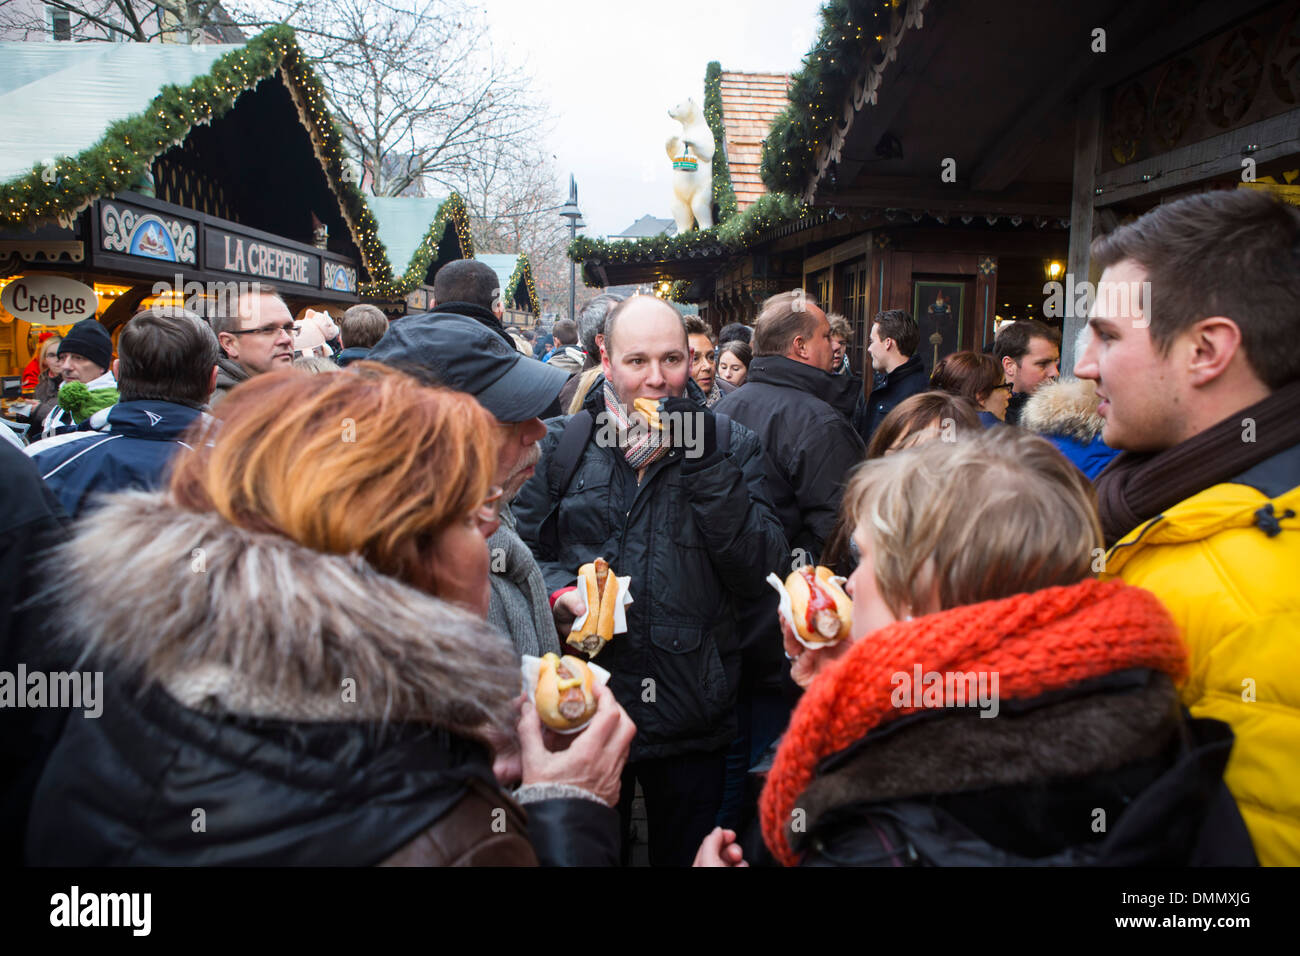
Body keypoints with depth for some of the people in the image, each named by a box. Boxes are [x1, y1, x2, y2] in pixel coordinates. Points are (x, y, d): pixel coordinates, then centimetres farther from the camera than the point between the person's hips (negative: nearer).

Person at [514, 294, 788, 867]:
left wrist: (706, 464, -20)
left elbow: (759, 571, -12)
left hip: (692, 718, 1)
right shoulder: (560, 444, -1)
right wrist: (560, 592, -17)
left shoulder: (730, 445, -2)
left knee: (687, 853, 22)